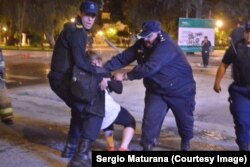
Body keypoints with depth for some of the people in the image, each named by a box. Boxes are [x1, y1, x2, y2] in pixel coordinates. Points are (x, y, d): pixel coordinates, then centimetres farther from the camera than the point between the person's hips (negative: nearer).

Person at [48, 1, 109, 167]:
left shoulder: (75, 30, 20)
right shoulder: (77, 31, -12)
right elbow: (79, 60, -24)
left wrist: (96, 73, 13)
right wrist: (99, 77, -20)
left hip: (61, 78, 10)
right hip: (63, 80, -10)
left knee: (80, 109, 28)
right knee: (95, 111, -12)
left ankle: (71, 147, 35)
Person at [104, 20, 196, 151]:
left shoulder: (166, 46, -31)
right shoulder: (142, 44, -6)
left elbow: (149, 68, -40)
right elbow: (123, 57, -12)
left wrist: (125, 76, -34)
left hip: (180, 90, -4)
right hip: (157, 90, 5)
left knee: (184, 119, 16)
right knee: (150, 119, -10)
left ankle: (186, 141, 45)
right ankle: (147, 147, 3)